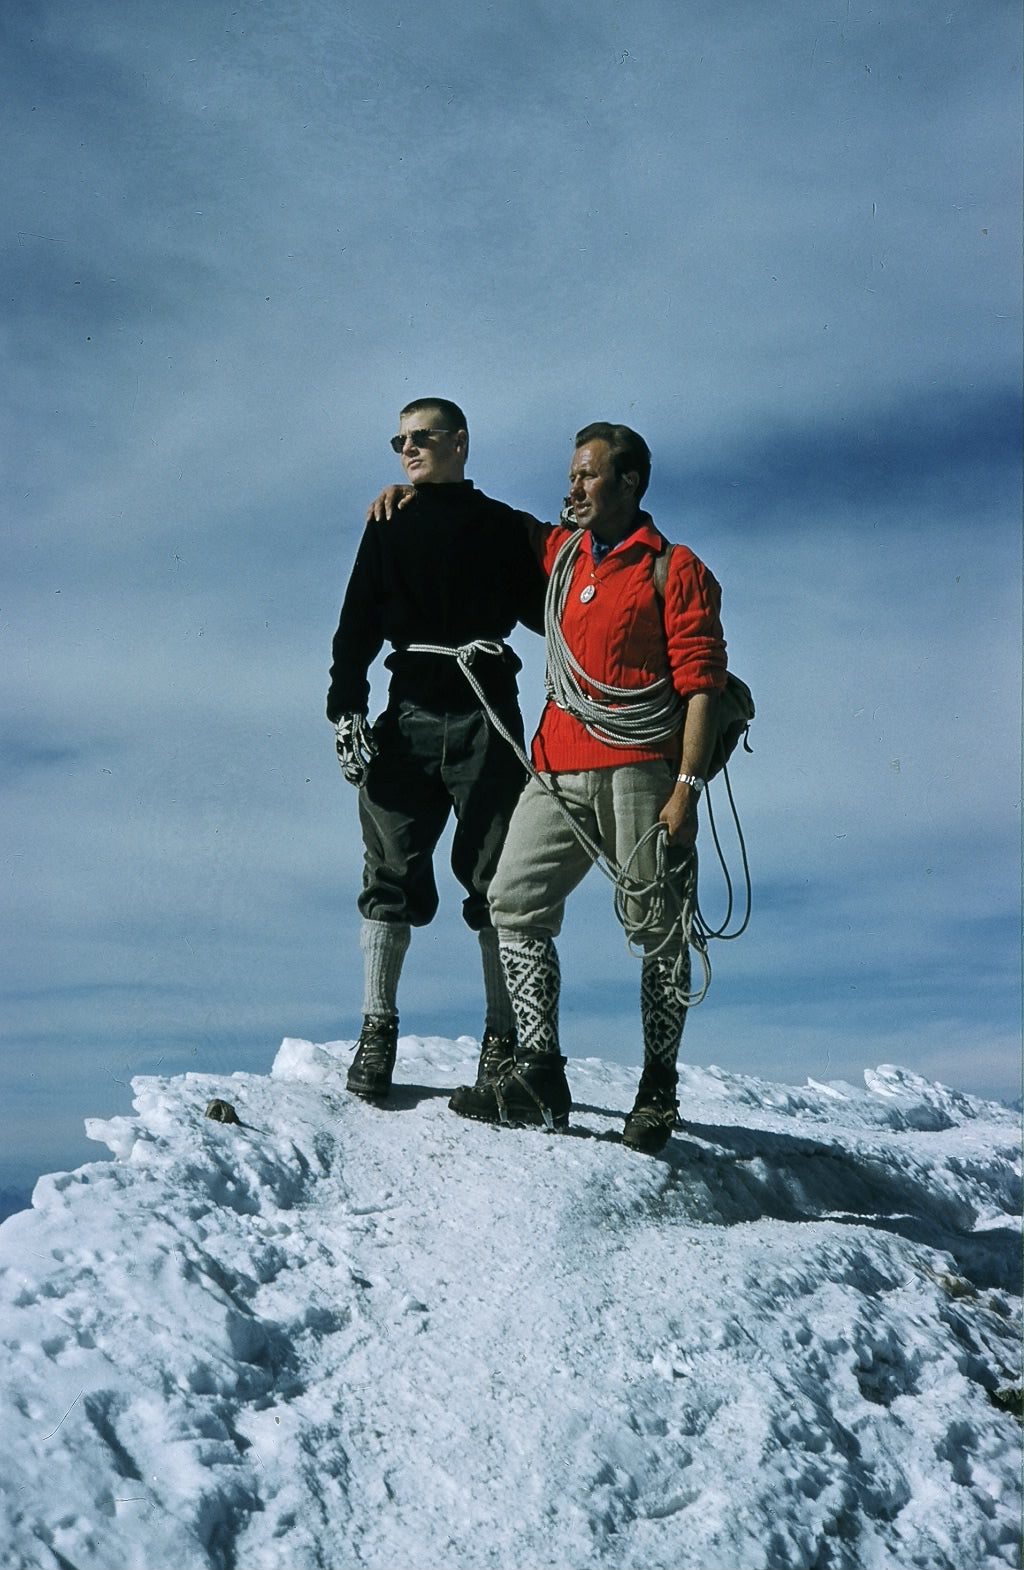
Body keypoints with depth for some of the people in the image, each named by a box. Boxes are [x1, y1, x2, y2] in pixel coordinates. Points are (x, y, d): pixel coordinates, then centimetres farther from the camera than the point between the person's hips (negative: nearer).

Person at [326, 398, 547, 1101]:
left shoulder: (504, 528, 11)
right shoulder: (388, 528, 18)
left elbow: (548, 614, 8)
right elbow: (357, 625, 13)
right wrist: (346, 709, 1)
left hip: (486, 718, -2)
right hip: (410, 716, 2)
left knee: (497, 880, -2)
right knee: (392, 874, -2)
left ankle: (503, 1038, 5)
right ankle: (377, 1030, 5)